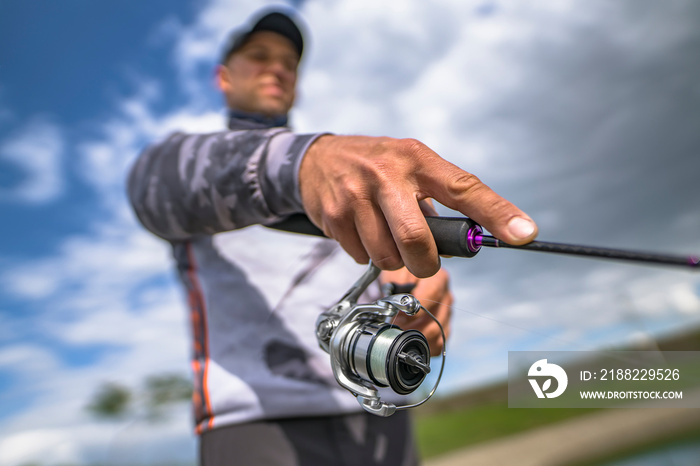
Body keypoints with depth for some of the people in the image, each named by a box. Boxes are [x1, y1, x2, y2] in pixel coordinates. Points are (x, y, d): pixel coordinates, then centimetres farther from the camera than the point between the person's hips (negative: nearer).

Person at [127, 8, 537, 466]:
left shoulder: (359, 171, 21)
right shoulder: (172, 159, 10)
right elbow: (166, 184, -13)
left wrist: (425, 283, -15)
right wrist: (303, 159, -33)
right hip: (258, 421, -3)